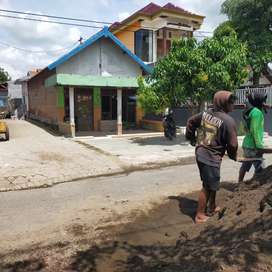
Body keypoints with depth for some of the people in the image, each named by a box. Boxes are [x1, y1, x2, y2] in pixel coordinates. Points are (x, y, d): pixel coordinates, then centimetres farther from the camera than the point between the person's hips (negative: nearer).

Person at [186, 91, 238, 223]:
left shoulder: (205, 113, 4)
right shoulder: (228, 121, -17)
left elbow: (190, 122, 16)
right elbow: (232, 144, -13)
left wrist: (191, 138, 29)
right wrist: (233, 156, 8)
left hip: (200, 153, 8)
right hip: (212, 157, -8)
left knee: (213, 183, 24)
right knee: (208, 186, 5)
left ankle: (212, 207, 40)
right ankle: (200, 215, 17)